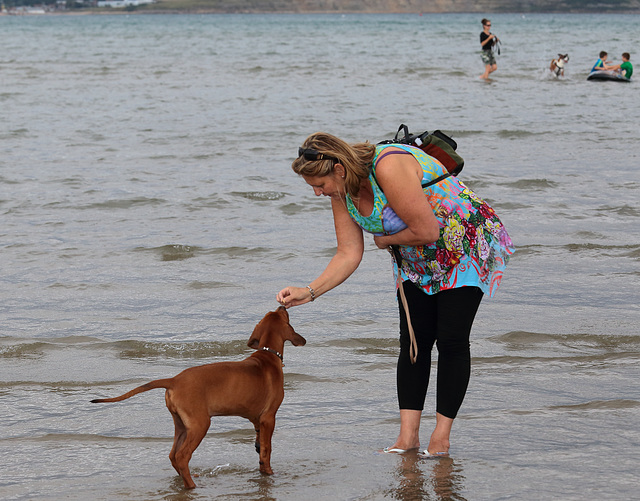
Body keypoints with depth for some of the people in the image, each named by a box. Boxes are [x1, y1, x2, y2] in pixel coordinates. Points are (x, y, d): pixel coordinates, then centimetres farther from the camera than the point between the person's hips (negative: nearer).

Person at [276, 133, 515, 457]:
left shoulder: (389, 168, -33)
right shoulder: (342, 191, -7)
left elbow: (426, 231, -31)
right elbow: (348, 254, -4)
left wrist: (385, 239, -13)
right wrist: (309, 292, -15)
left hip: (464, 244, -7)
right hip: (415, 260, 7)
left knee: (451, 341, -9)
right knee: (414, 340, -2)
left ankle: (441, 439, -3)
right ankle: (408, 436, 0)